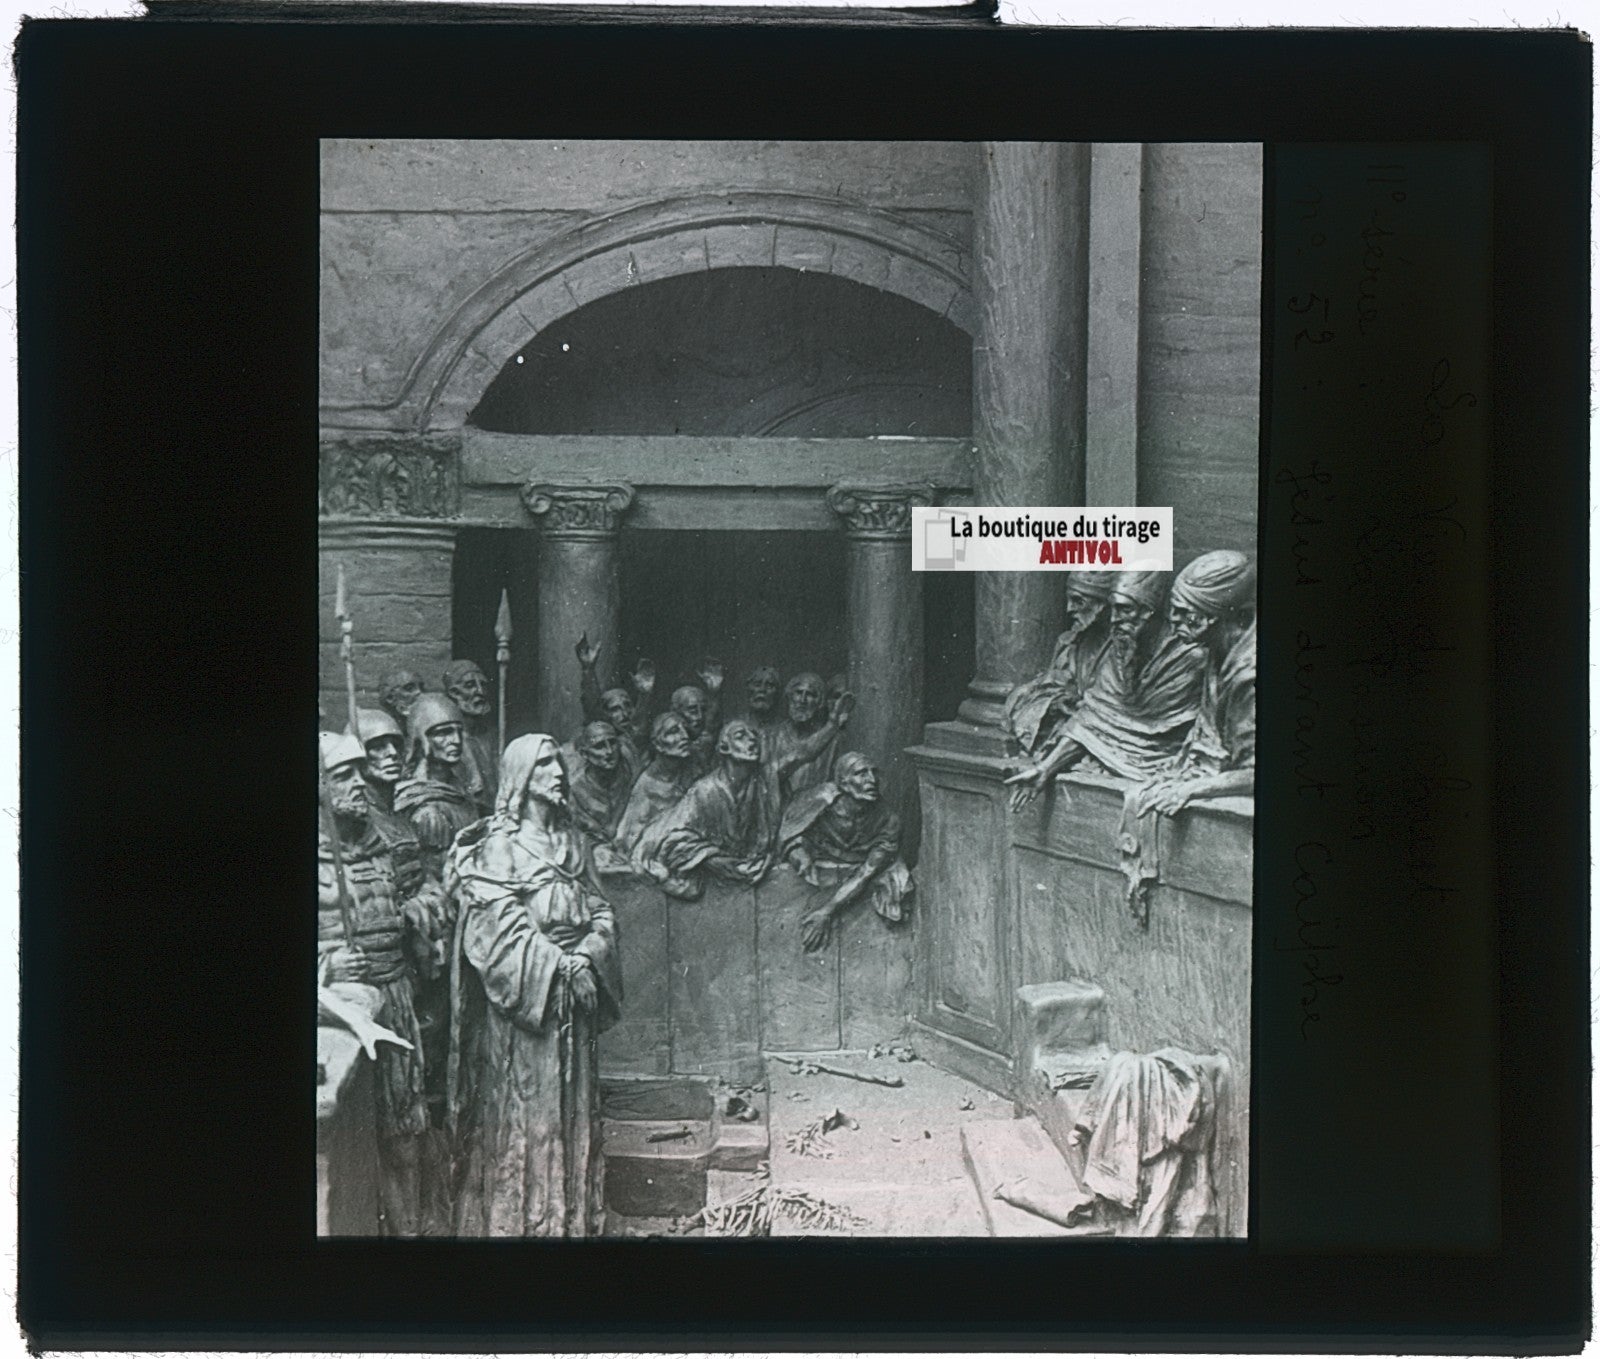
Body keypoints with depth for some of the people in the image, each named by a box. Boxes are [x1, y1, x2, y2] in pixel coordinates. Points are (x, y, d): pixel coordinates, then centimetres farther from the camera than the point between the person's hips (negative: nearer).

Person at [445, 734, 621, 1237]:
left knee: (573, 1106, 7)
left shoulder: (571, 840, 14)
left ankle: (572, 1216, 14)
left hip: (573, 991, 6)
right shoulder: (498, 843, -5)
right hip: (519, 994, -6)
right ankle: (516, 1220, 2)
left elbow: (599, 910, 11)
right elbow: (503, 926, -13)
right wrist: (559, 967, -17)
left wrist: (588, 956, -8)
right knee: (521, 1106, -5)